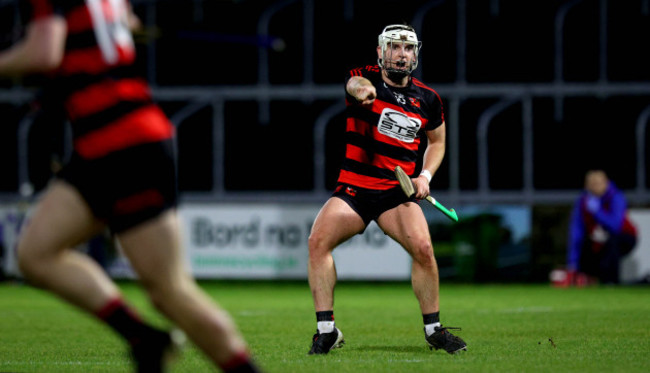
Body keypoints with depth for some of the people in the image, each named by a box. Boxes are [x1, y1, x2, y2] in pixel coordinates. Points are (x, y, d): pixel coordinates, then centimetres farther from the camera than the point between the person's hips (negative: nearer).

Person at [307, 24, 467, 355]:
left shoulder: (427, 99, 7)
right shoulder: (365, 78, -2)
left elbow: (437, 141, 23)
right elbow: (357, 84, -29)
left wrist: (425, 176, 4)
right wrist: (361, 90, -55)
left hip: (399, 190, 1)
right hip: (354, 187, -1)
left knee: (423, 248, -20)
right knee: (318, 240, -20)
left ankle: (433, 329, 0)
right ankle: (326, 330, -11)